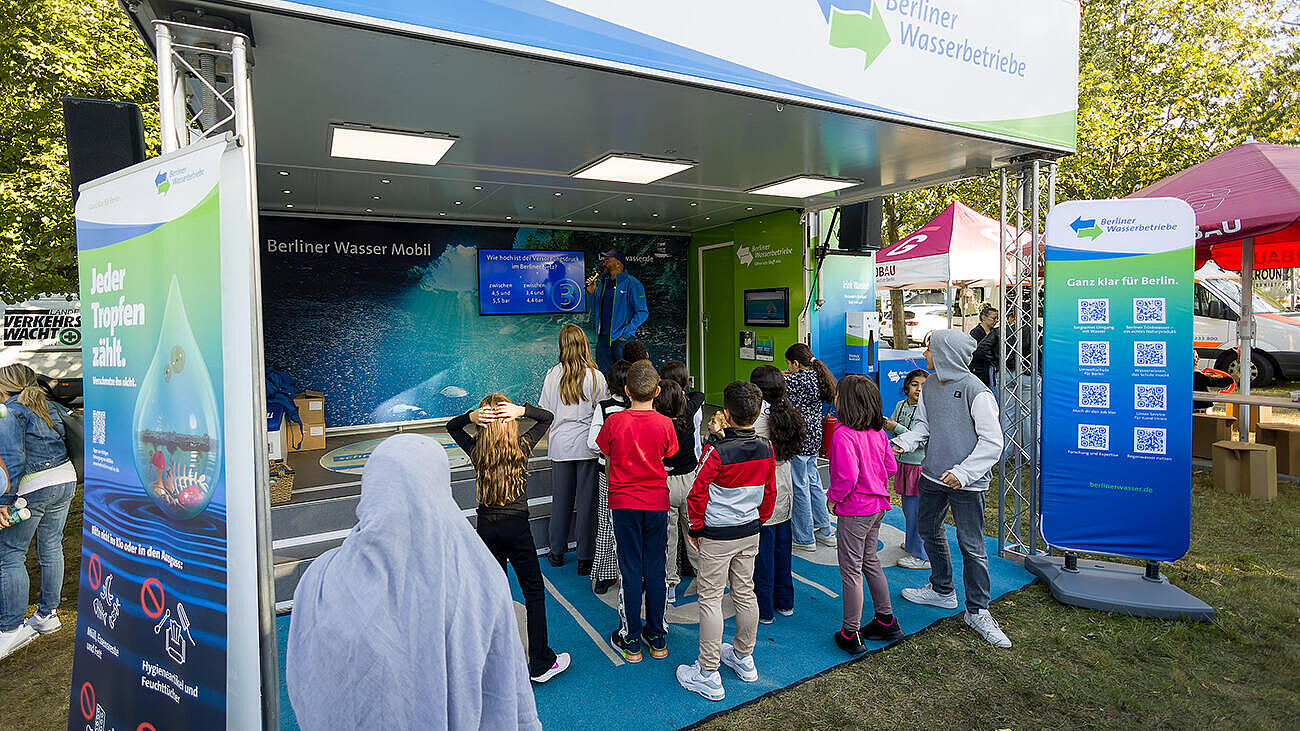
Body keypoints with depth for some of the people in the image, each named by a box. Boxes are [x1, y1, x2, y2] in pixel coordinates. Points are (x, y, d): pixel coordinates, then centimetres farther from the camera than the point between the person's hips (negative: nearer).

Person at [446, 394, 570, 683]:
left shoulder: (476, 450, -6)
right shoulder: (522, 447, -11)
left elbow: (451, 426, 13)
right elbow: (548, 417, 3)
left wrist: (470, 416, -8)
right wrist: (522, 410, -13)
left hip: (486, 525, 3)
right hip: (516, 526, -2)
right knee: (534, 591, 8)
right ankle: (540, 664, 13)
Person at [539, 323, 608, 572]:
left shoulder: (553, 375, -3)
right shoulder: (596, 376, -9)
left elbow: (545, 413, 3)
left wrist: (549, 440, 17)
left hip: (560, 444, 2)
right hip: (588, 445, -2)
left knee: (561, 499, 15)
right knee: (587, 501, 6)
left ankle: (557, 552, 29)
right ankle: (585, 559, 12)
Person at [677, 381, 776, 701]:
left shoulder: (717, 451, -21)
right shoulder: (766, 448, -3)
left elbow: (698, 493, -17)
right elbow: (769, 492, 8)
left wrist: (695, 530, -2)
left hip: (717, 536, -6)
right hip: (750, 533, 6)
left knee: (711, 599, 3)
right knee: (745, 593, 18)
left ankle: (708, 675, 12)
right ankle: (744, 658, 35)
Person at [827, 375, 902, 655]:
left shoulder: (843, 434, -23)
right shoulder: (878, 432, 2)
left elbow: (847, 476, -28)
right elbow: (890, 466, 8)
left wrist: (833, 497, -12)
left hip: (854, 511, -8)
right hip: (877, 506, 8)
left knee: (851, 571, 3)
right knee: (870, 561, 23)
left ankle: (850, 635, 14)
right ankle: (886, 621, 34)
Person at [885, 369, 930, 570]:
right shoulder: (900, 405, 7)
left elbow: (922, 440, -19)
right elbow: (895, 434, 16)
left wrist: (897, 428, -22)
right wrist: (887, 426, -5)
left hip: (920, 465, -7)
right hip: (903, 464, 7)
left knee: (916, 512, -1)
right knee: (907, 508, 18)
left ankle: (921, 556, 11)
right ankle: (913, 541, 38)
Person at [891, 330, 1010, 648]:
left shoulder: (975, 390, -18)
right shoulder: (930, 385, 4)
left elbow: (992, 441, -17)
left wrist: (963, 472, -25)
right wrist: (903, 441, -8)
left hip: (967, 484, -7)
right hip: (933, 477, 8)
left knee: (972, 546, 2)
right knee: (928, 529, 20)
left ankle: (977, 612, 19)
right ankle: (942, 590, 41)